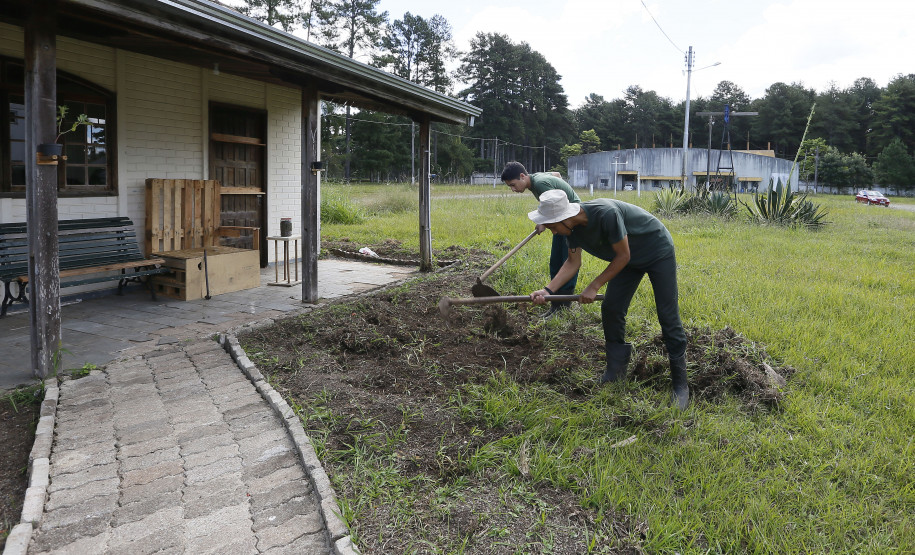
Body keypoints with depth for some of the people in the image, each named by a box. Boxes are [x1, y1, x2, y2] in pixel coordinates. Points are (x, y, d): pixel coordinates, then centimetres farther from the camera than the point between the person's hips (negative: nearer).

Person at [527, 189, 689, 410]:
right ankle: (616, 369, 18)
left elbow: (623, 256, -28)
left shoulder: (606, 213, -38)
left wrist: (594, 287, -23)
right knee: (610, 309, 1)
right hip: (630, 260, 7)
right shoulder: (573, 228, -15)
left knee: (668, 317, -7)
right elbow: (573, 262, -5)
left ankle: (680, 385, 2)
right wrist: (548, 290, -18)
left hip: (658, 253, -7)